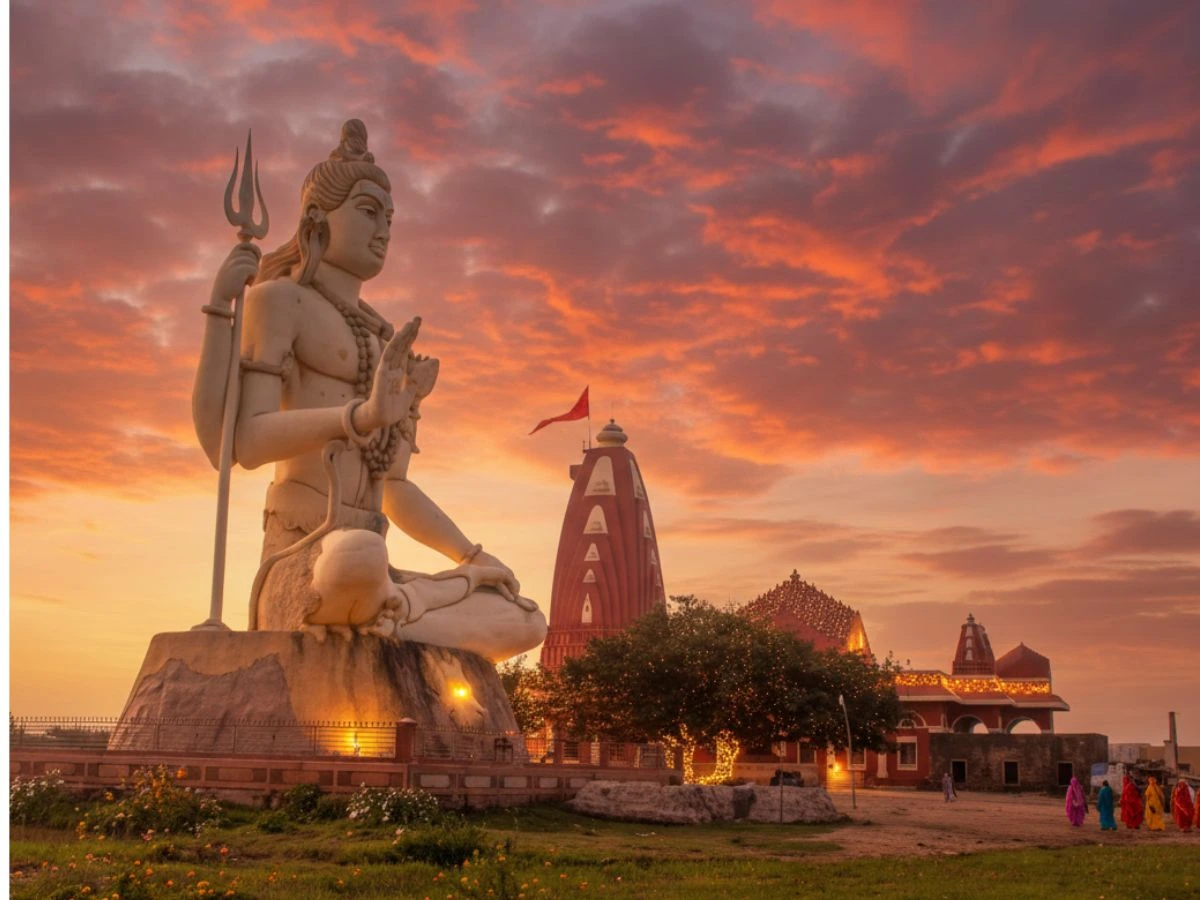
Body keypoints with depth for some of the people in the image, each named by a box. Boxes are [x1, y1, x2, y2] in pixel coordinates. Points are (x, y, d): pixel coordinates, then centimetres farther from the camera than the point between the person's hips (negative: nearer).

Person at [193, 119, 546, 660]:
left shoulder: (388, 344, 24)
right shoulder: (280, 298, 2)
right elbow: (242, 443, -14)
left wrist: (474, 557, 13)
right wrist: (361, 415, -29)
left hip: (367, 568, 8)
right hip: (304, 574, -7)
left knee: (526, 624, 5)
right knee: (358, 559, -42)